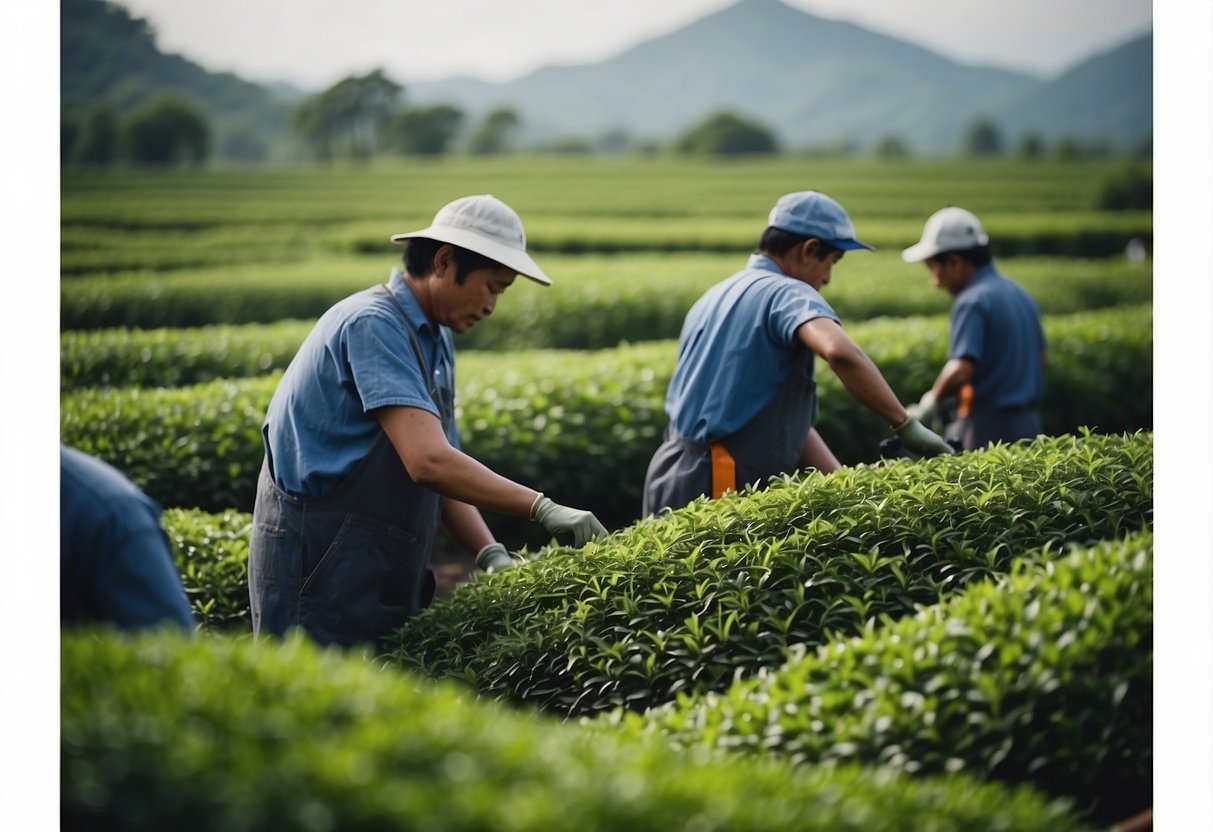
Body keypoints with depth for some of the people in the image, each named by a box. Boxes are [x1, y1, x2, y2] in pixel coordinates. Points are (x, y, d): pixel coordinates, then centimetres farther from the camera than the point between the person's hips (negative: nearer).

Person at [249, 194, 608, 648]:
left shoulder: (435, 341, 13)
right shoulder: (374, 324, -17)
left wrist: (491, 555, -3)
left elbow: (444, 473, 12)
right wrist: (541, 508, -23)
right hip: (318, 564, -9)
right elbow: (428, 461, -27)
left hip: (379, 572, 9)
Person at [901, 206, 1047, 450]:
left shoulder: (972, 301, -14)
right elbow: (1042, 359, 22)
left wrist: (931, 401, -11)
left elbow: (960, 371, -26)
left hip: (986, 429, -9)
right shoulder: (1019, 294, 14)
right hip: (1028, 424, 9)